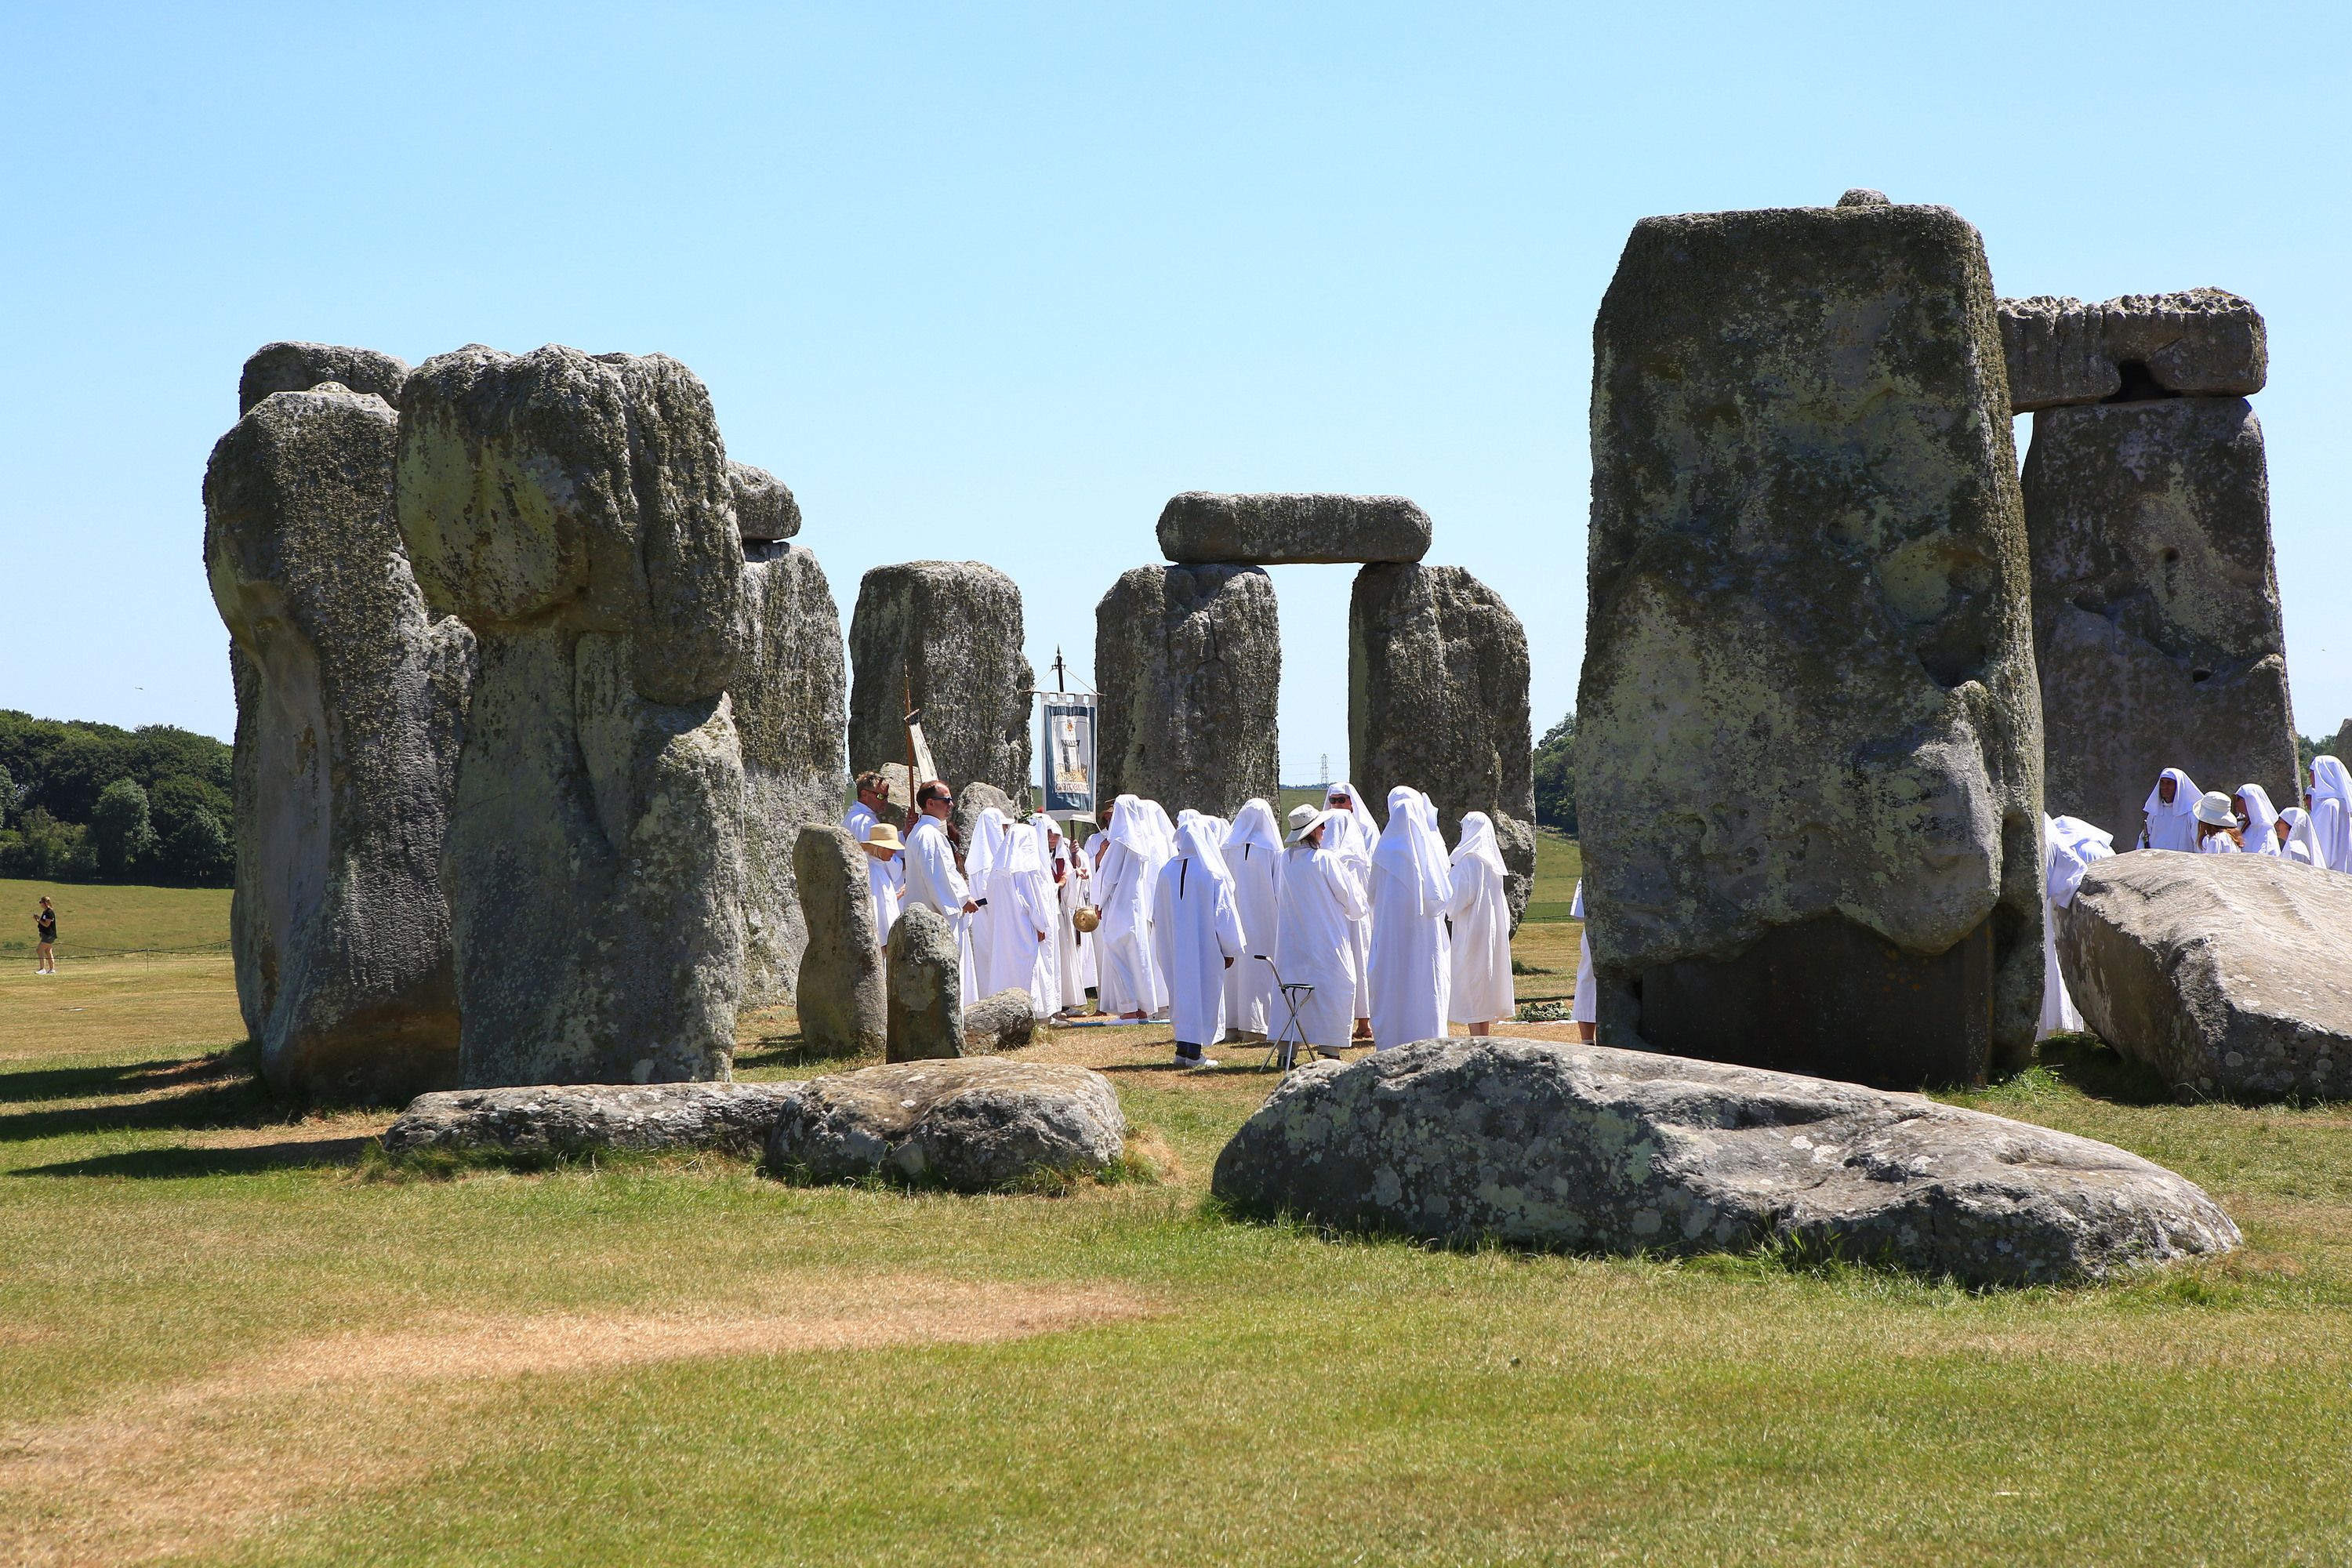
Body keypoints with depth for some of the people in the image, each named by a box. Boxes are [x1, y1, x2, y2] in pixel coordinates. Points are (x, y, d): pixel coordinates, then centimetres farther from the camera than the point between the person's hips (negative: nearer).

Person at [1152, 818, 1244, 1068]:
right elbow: (1223, 912, -8)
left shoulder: (1167, 871, 1)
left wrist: (1164, 948, 18)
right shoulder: (1212, 872, -11)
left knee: (1182, 989, 13)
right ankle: (1194, 1053, 0)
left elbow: (1157, 915, 9)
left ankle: (1182, 1049, 13)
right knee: (1203, 992, 1)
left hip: (1175, 948, 4)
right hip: (1206, 947, -4)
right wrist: (1229, 949, -1)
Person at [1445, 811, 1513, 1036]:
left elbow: (1463, 894, -17)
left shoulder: (1469, 859, -13)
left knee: (1470, 984, -5)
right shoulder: (1492, 859, 11)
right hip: (1493, 926, 8)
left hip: (1471, 928, -8)